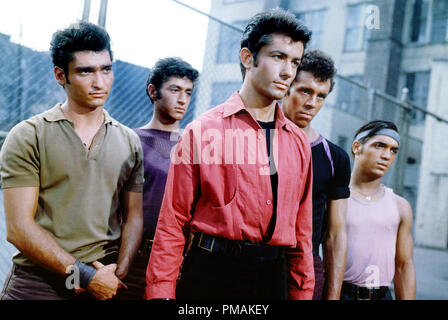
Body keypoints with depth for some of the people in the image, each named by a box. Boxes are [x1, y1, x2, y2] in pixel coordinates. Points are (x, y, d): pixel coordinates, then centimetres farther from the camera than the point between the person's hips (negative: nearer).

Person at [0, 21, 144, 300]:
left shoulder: (129, 141, 7)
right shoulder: (29, 136, -4)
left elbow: (133, 218, 7)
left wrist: (118, 274, -9)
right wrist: (86, 275, -14)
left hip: (104, 285, 3)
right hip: (37, 285, -2)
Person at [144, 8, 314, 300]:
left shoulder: (298, 143, 8)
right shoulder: (204, 131, -5)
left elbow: (302, 229, 11)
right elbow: (173, 220, -6)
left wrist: (302, 291, 9)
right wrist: (162, 292, -9)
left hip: (273, 277, 4)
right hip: (211, 273, -4)